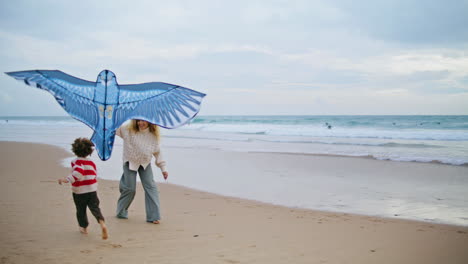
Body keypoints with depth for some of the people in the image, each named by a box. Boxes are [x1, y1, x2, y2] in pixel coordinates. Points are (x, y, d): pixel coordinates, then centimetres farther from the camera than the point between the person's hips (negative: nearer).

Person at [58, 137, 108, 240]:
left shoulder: (76, 161, -9)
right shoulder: (91, 163, 7)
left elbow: (79, 171, -28)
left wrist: (66, 179, -27)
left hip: (79, 191, -3)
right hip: (92, 190, 3)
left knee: (81, 210, 15)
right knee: (95, 208, -1)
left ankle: (84, 227, 28)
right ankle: (102, 223, -26)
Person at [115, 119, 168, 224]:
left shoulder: (153, 135, -4)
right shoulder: (128, 130, -11)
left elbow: (157, 152, 4)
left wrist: (163, 168, 3)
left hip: (145, 163, 2)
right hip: (130, 162, -2)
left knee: (150, 187, -8)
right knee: (130, 189, -1)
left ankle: (153, 216, -5)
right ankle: (121, 212, 23)